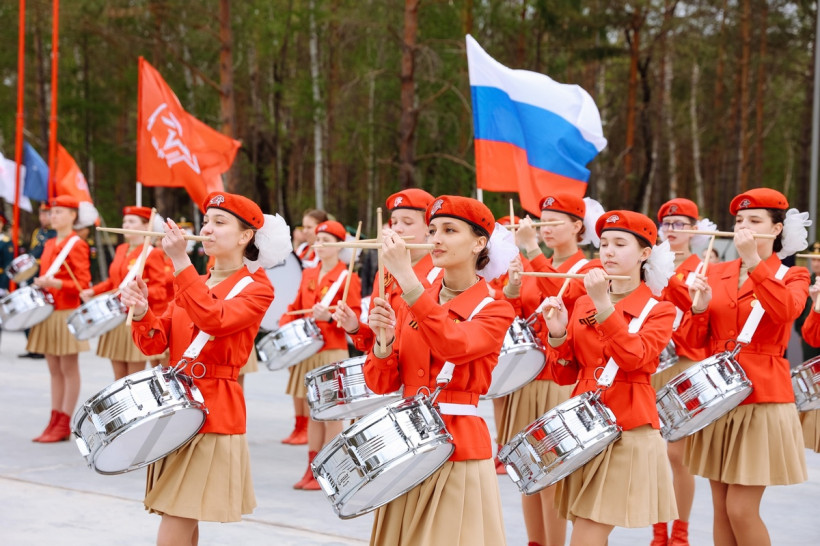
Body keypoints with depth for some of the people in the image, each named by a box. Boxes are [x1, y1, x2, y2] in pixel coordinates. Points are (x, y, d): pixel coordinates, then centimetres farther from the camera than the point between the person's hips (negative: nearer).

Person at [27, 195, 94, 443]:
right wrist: (39, 284, 3)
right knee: (54, 370, 10)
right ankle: (54, 422, 14)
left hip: (68, 313, -8)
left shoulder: (77, 245, -9)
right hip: (48, 311, 8)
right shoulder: (49, 245, 14)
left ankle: (64, 425, 2)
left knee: (69, 370, -1)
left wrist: (55, 283, -24)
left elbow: (83, 283, -13)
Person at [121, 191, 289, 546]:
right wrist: (142, 313, -13)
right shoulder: (191, 284, 15)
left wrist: (180, 261, -29)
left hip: (213, 416, -7)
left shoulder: (256, 288, -6)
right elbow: (156, 345, 7)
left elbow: (215, 321, -26)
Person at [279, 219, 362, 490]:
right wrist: (285, 325, 1)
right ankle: (312, 470, 19)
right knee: (312, 414, 12)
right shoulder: (308, 275, 13)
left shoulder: (348, 278, -6)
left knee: (331, 415, 0)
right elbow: (296, 308, 19)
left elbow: (354, 316, -9)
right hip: (307, 353, 6)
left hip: (332, 355, -6)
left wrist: (330, 316, -25)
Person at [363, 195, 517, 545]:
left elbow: (451, 345, -28)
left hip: (459, 450, -5)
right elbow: (382, 385, 5)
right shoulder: (408, 305, 7)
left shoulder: (494, 312, -6)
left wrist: (405, 275, -31)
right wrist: (384, 339, -15)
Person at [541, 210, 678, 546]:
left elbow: (634, 359, -22)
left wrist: (604, 305, -27)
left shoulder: (659, 311, -3)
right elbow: (565, 375, 9)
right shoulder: (582, 304, 10)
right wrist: (558, 334, -8)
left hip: (629, 433, -5)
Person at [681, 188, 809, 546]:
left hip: (763, 400, -4)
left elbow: (786, 311, -24)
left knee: (741, 510, -8)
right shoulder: (716, 274, 10)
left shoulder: (791, 277, 0)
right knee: (721, 510, 8)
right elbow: (694, 341, 5)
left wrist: (754, 262, -31)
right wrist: (700, 306, -14)